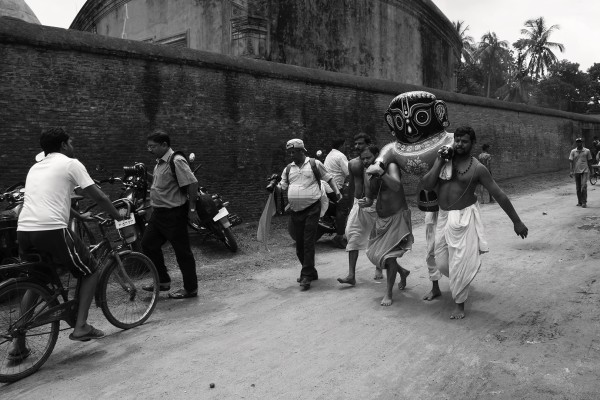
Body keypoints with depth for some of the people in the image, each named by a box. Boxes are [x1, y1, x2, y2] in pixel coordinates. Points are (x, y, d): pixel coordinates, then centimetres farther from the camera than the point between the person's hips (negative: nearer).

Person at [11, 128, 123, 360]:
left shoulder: (35, 168, 25)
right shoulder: (70, 164, 4)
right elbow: (99, 197, 0)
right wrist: (119, 217, 14)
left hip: (24, 230, 7)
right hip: (52, 230, -7)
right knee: (90, 271, 11)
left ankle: (18, 345, 25)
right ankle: (81, 326, 5)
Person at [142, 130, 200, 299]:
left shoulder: (177, 161, -18)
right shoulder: (159, 162, 11)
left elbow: (192, 184, -22)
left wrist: (192, 209, -20)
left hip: (174, 213, -10)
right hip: (159, 212, 10)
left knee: (182, 251, 0)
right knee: (148, 244, 14)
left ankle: (190, 289, 14)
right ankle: (163, 281, 26)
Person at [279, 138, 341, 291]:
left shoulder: (314, 164, 2)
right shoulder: (288, 169, 12)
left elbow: (328, 178, 6)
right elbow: (282, 187, 14)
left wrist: (337, 191, -6)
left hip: (312, 208, -5)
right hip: (295, 210, 5)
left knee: (308, 242, -9)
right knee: (299, 244, 10)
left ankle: (306, 276, -4)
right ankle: (311, 272, 26)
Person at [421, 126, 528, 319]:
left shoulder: (477, 168, -9)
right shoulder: (443, 159, 1)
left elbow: (499, 195, -7)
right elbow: (426, 185, -8)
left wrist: (517, 222, -5)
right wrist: (439, 162, -15)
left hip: (464, 218, -4)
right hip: (443, 216, 4)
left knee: (460, 262, 1)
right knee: (442, 262, 11)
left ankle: (460, 304, 20)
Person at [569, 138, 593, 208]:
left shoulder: (587, 151, 2)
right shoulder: (573, 151, 4)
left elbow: (589, 161, 8)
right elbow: (571, 161, 0)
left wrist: (590, 170, 8)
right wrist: (571, 171, -10)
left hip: (585, 171, -2)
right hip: (576, 171, 2)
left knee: (584, 186, -13)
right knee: (578, 188, 8)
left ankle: (584, 202, -9)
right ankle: (579, 202, 18)